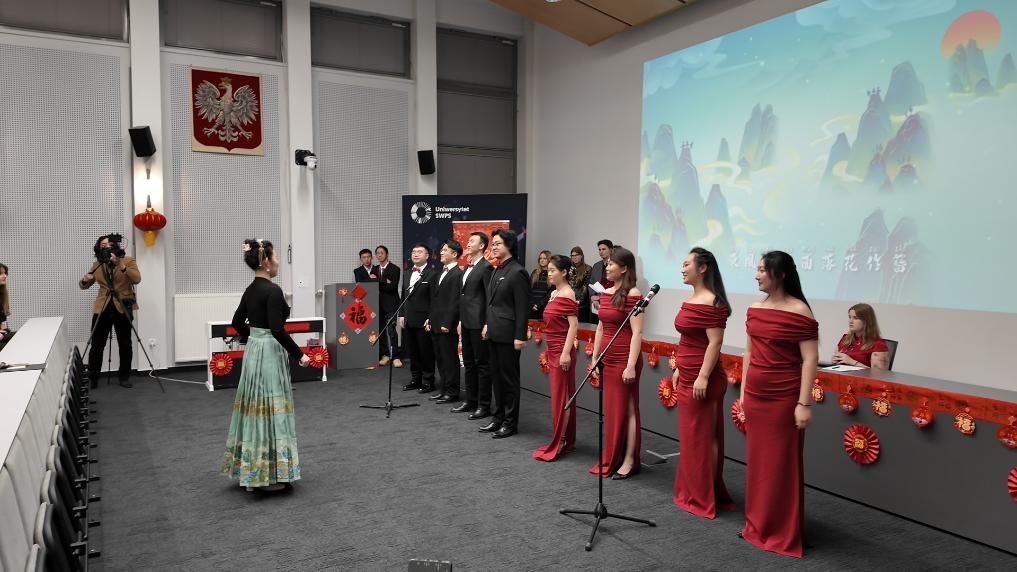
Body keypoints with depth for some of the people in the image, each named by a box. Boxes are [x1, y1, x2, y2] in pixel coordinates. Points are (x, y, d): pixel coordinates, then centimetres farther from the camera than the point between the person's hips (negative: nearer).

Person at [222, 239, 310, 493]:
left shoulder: (251, 290, 9)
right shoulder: (272, 290, -18)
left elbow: (237, 322, 19)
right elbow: (277, 330, -24)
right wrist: (299, 354, -16)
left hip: (253, 352, 9)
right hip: (269, 355, -9)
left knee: (256, 408, 15)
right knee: (270, 410, -2)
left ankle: (252, 470, 25)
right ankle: (267, 475, 6)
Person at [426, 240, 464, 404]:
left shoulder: (457, 274, -13)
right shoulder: (441, 273, 16)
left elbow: (455, 302, -18)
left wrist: (447, 324, -19)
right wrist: (430, 319, 15)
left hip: (447, 326, -9)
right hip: (436, 325, 9)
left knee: (450, 359, 0)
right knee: (440, 359, 14)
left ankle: (452, 393, 9)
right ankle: (445, 390, 23)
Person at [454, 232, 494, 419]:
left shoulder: (486, 267, -11)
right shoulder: (466, 268, 16)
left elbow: (489, 298, -15)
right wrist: (460, 320, 16)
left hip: (479, 323, -9)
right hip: (467, 322, 9)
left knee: (482, 364, -1)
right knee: (468, 363, 15)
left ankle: (484, 406, 6)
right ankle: (471, 401, 25)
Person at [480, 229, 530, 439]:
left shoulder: (517, 272, -13)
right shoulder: (497, 271, 14)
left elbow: (522, 308, -16)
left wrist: (520, 337, -18)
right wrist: (487, 324, 14)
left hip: (508, 335, -9)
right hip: (494, 333, 9)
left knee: (509, 378, 1)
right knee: (497, 377, 15)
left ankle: (510, 423, 12)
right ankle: (498, 418, 26)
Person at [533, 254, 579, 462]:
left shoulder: (567, 294, -14)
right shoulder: (554, 293, 12)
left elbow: (574, 325, -19)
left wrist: (566, 353, -23)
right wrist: (553, 351, 17)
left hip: (562, 352, -9)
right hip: (553, 351, 9)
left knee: (560, 397, -3)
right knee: (564, 396, 13)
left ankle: (557, 444, 4)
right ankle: (568, 442, 21)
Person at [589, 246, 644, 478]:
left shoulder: (632, 295, -13)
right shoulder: (605, 293, 10)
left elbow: (637, 333, -17)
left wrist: (631, 365, -20)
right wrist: (594, 359, 16)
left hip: (624, 361, -8)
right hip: (607, 361, 8)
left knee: (626, 410, 1)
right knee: (610, 410, 13)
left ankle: (629, 461, 12)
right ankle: (611, 460, 24)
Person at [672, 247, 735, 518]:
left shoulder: (711, 302, -17)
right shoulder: (692, 300, 12)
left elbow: (715, 342, -21)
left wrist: (703, 377, -23)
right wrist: (680, 369, 20)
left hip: (701, 380, -10)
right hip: (687, 378, 10)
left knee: (703, 437, 0)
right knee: (691, 436, 16)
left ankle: (704, 499, 11)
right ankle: (692, 492, 28)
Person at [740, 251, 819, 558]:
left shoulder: (799, 311, -13)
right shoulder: (755, 309, 7)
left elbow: (810, 359, -15)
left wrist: (804, 403, -17)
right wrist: (743, 391, 14)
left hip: (784, 398, -6)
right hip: (756, 396, 7)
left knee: (782, 464, 4)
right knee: (757, 460, 14)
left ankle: (784, 534, 18)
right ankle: (757, 525, 28)